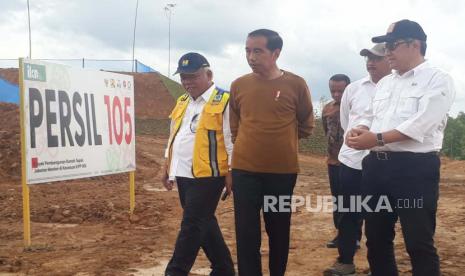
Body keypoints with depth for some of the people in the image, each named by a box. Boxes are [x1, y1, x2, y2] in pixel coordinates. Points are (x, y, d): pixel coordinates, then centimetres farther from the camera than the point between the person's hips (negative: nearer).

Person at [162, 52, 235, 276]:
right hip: (183, 175, 8)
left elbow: (231, 141, -12)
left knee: (192, 225, -5)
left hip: (207, 175, -8)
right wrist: (168, 169, 19)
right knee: (204, 224, 14)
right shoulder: (182, 103, 15)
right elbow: (173, 137, 21)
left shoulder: (223, 102, -9)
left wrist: (230, 174, -14)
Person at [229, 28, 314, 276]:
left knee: (279, 231, 13)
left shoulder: (296, 84, -5)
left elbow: (306, 125, 10)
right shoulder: (238, 85, 1)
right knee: (246, 234, 2)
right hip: (244, 170, 1)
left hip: (283, 171, -1)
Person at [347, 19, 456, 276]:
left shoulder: (438, 79, -5)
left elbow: (421, 124, -17)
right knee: (376, 238, 15)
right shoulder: (385, 82, 18)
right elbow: (371, 115, 21)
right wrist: (359, 130, -2)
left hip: (416, 169, -7)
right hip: (377, 166, 7)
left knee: (419, 243, -1)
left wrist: (378, 138, -21)